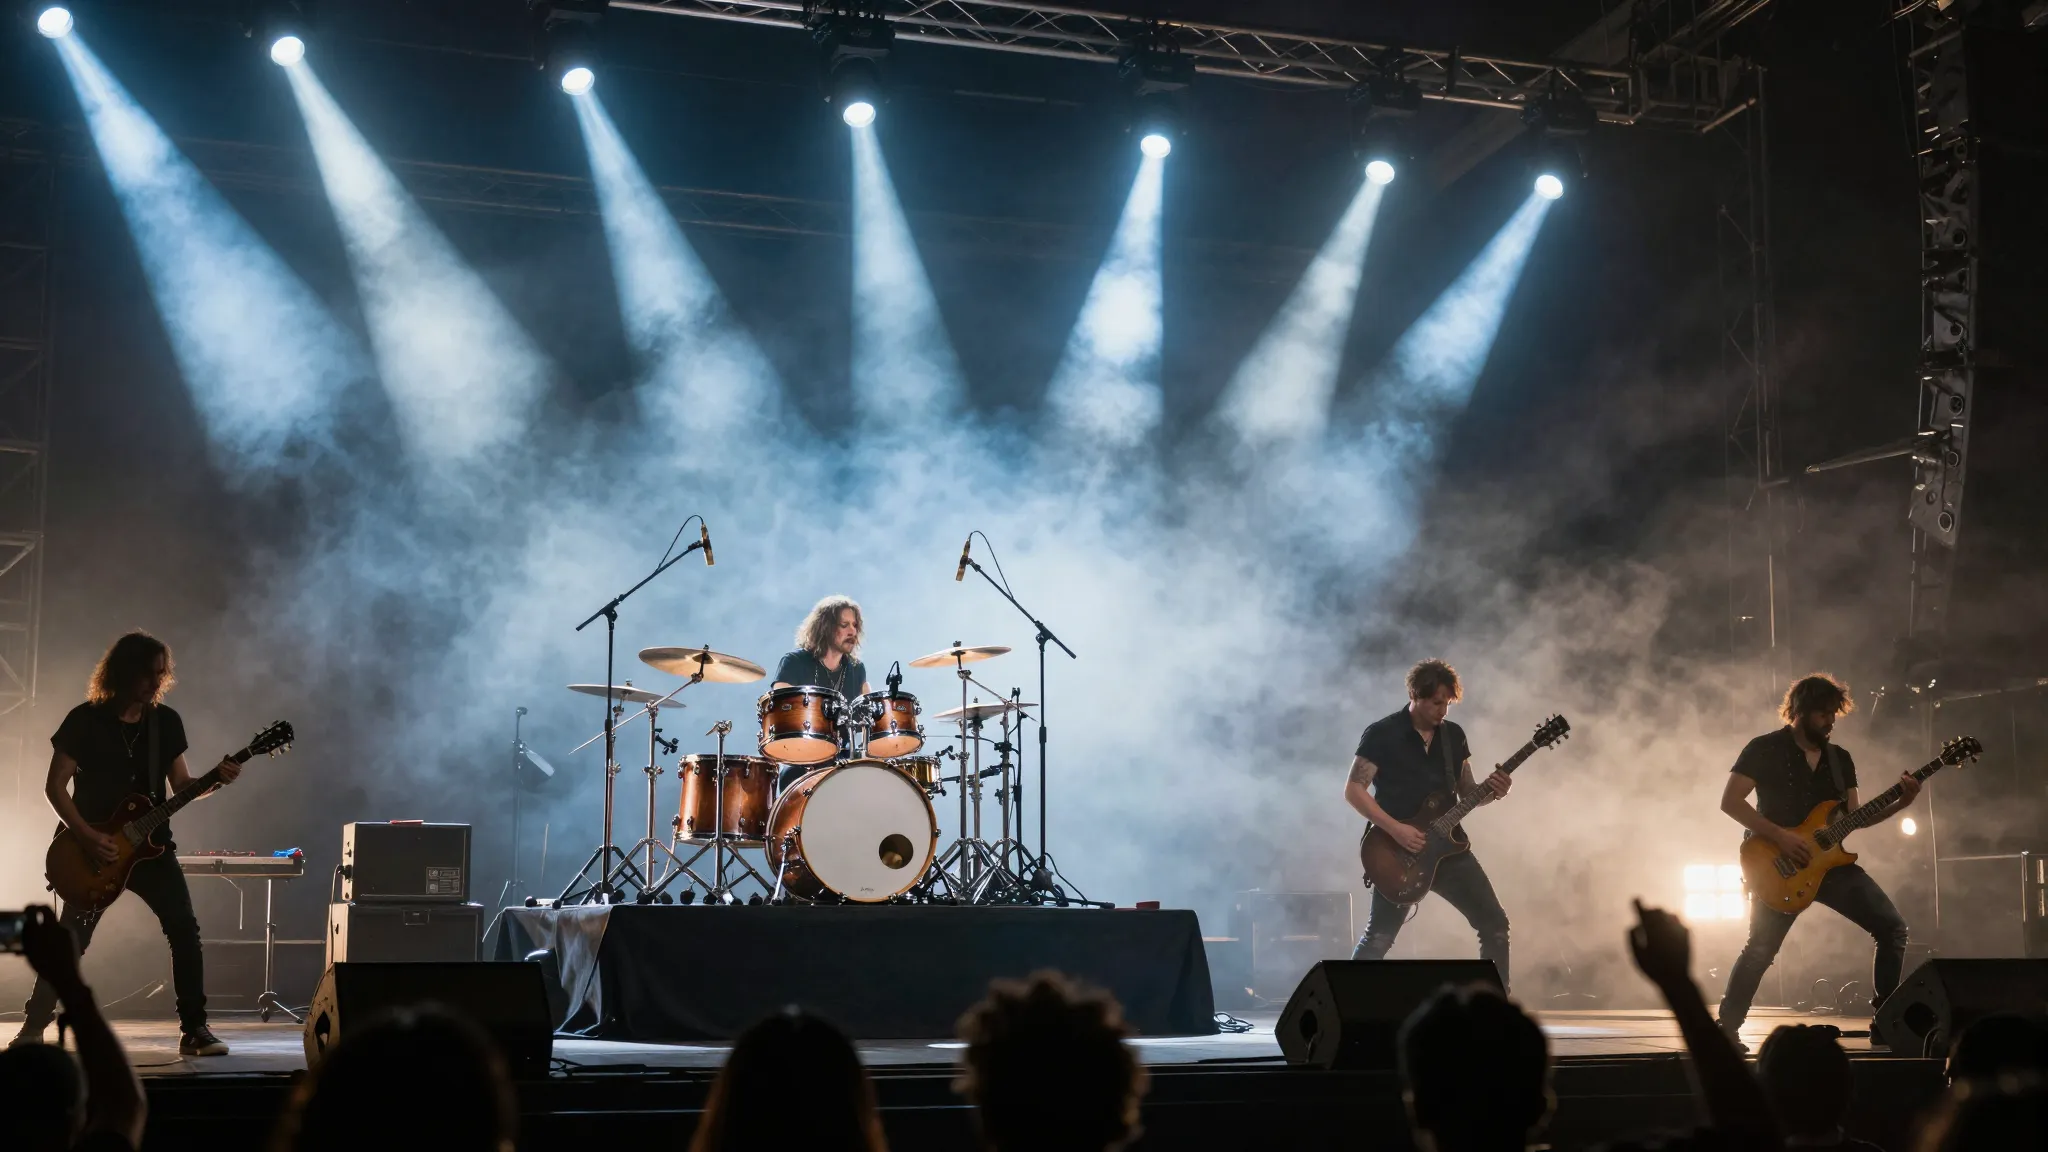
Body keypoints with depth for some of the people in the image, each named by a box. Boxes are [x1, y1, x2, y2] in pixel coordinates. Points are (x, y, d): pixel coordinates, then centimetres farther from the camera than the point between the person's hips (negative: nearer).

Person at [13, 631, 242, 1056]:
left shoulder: (166, 721, 4)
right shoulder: (86, 720, -7)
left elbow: (180, 785, 8)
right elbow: (55, 786, -7)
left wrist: (216, 779, -13)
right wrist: (89, 837, -17)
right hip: (94, 850, -3)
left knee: (184, 929, -10)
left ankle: (194, 1029, -4)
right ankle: (33, 1028, 16)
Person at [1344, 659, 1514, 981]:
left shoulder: (1454, 735, 10)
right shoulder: (1382, 734, -8)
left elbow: (1465, 792, 16)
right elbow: (1353, 791, -11)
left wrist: (1491, 790, -7)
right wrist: (1395, 829, -20)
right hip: (1400, 851, -5)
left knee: (1495, 924, 2)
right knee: (1378, 938, -6)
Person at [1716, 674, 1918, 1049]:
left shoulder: (1840, 758, 13)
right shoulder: (1765, 750, -5)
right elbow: (1730, 801, -12)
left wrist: (1899, 803, -4)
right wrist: (1780, 836, -19)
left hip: (1830, 861, 6)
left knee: (1892, 927, -3)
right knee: (1760, 949, -8)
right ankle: (1727, 1027, 7)